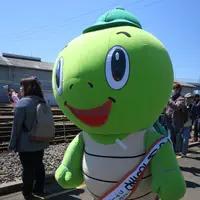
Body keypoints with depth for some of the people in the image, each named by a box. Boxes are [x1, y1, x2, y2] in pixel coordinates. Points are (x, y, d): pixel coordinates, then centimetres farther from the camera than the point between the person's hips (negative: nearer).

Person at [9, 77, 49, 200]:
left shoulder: (23, 102, -16)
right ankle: (39, 189, 30)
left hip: (26, 144, -6)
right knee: (39, 165, 17)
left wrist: (13, 144, -7)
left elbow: (17, 125, -15)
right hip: (40, 143, 6)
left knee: (28, 168, 6)